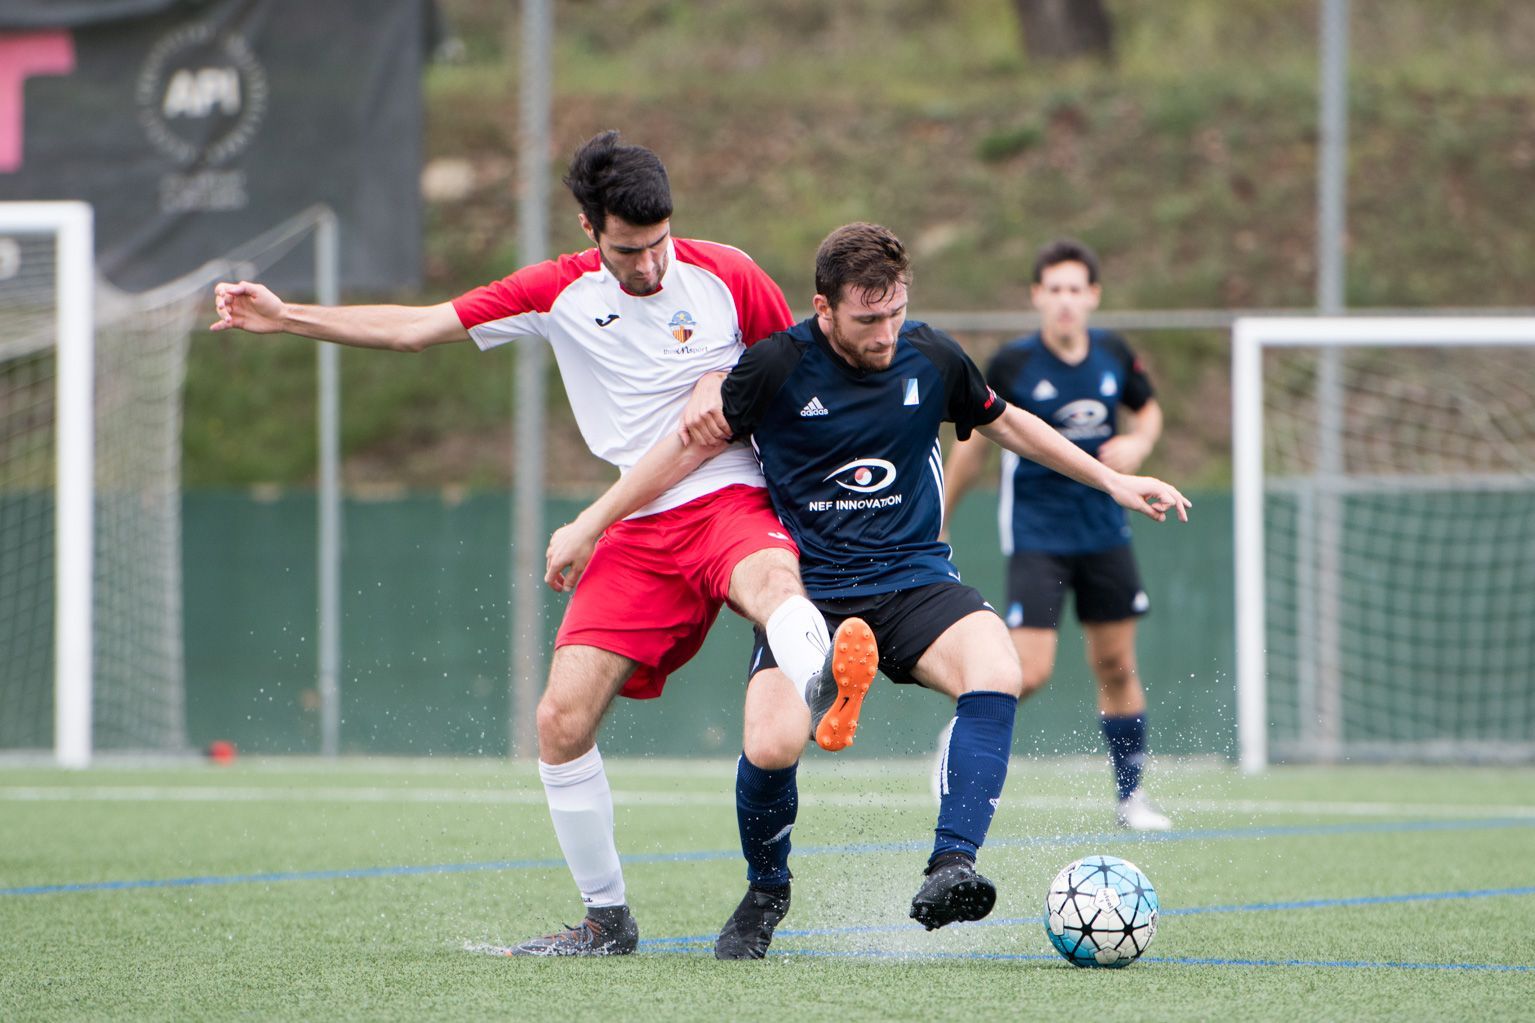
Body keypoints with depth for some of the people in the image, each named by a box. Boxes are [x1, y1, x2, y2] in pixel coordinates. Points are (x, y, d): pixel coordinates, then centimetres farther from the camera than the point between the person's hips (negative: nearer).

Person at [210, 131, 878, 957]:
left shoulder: (724, 275, -1)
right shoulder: (559, 293, 5)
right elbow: (415, 327, 10)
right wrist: (285, 317, 5)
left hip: (729, 502, -4)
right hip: (635, 532, 4)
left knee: (771, 580, -41)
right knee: (561, 721, -6)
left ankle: (824, 692, -74)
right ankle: (606, 919, 9)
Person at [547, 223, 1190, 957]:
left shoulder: (932, 359, 0)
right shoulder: (777, 366, -9)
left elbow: (1005, 424, 20)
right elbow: (693, 445, 3)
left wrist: (1112, 481, 23)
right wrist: (590, 523, 5)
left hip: (912, 579, 2)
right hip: (808, 586, -2)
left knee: (996, 674, -30)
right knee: (771, 748, -24)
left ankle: (949, 869, -35)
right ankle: (765, 893, 8)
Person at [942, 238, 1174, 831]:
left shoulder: (1114, 355, -1)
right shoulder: (1012, 365, -12)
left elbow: (1147, 409, 18)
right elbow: (973, 444, -1)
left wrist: (1138, 442, -6)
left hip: (1104, 531, 4)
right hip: (1036, 533, -4)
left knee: (1116, 667, 8)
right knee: (1030, 672, -15)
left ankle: (1130, 794, 21)